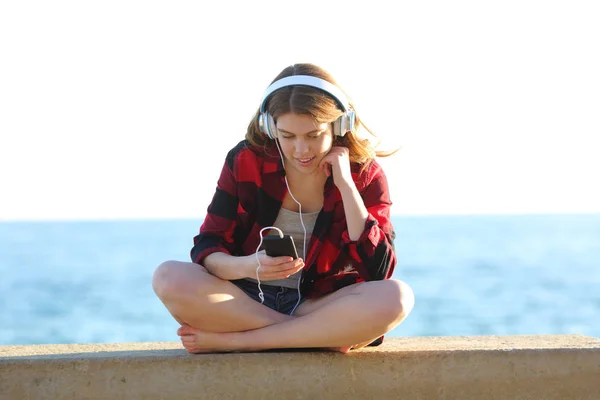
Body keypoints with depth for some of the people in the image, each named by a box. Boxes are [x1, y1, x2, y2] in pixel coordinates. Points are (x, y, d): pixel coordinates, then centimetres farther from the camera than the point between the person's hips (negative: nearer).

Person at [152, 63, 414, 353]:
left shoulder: (364, 174, -4)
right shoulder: (245, 161, -3)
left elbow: (379, 272, -14)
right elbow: (206, 247, -4)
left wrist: (346, 185, -17)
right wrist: (245, 266, -27)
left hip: (322, 306, 0)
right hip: (247, 300, 1)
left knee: (397, 298, -32)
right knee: (169, 278, -28)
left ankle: (229, 340, -25)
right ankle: (319, 336, -24)